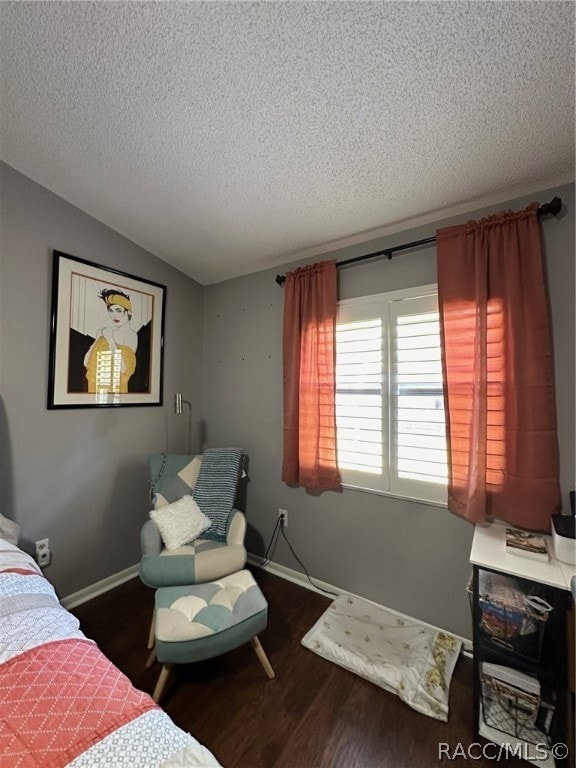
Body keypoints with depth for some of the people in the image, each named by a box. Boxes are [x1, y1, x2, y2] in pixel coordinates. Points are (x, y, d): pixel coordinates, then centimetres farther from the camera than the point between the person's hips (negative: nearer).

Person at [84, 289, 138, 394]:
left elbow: (122, 368, -21)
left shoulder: (131, 335, -13)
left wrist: (111, 340, -18)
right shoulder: (103, 331, 2)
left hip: (116, 386, -4)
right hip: (95, 384, 4)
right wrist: (99, 338, -5)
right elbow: (86, 363, 1)